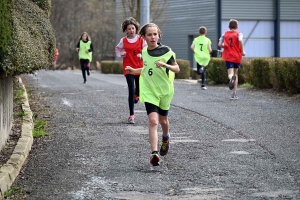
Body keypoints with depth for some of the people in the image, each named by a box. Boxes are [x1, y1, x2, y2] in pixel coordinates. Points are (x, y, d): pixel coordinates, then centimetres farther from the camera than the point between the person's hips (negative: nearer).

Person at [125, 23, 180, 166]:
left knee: (163, 120, 17)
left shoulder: (165, 51, -11)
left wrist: (165, 65, -27)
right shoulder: (144, 52, 3)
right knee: (153, 121, -14)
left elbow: (177, 69, -10)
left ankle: (166, 138, 51)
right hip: (149, 91, 1)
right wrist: (134, 71, 7)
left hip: (164, 90, -1)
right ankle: (154, 153, -21)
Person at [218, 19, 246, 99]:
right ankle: (234, 94, 11)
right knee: (235, 74, 14)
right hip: (237, 56, 0)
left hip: (228, 57, 0)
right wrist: (242, 51, -13)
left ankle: (231, 78, -47)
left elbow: (220, 44, -2)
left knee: (231, 74, -6)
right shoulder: (238, 33, 0)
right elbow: (240, 40, -22)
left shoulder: (225, 34, 7)